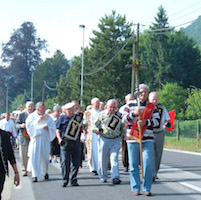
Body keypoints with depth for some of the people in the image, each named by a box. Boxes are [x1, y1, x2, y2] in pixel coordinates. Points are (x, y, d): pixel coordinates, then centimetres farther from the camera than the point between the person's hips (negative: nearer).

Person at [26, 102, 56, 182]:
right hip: (35, 139, -2)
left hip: (45, 140, 2)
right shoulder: (32, 116, 5)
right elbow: (28, 125, -7)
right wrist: (37, 121, -15)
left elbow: (53, 128, 8)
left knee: (45, 157, 4)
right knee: (34, 157, -10)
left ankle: (45, 172, 28)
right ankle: (35, 175, -10)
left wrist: (48, 128, -13)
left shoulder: (48, 117, 10)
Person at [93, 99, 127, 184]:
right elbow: (95, 125, 6)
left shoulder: (119, 115, 6)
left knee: (114, 158, -9)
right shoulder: (101, 115, 1)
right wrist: (97, 130, -14)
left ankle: (115, 177, -11)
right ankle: (103, 177, 22)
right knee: (102, 159, 6)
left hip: (115, 140, 0)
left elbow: (123, 127, 16)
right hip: (104, 139, 0)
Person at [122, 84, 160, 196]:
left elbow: (157, 121, 3)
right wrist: (134, 113, -14)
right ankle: (136, 188, 13)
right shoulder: (130, 105, 9)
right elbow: (124, 119, 2)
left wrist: (145, 122, -14)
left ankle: (147, 188, 3)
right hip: (133, 139, 0)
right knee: (134, 165, 3)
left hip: (148, 140, 0)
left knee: (148, 165, -6)